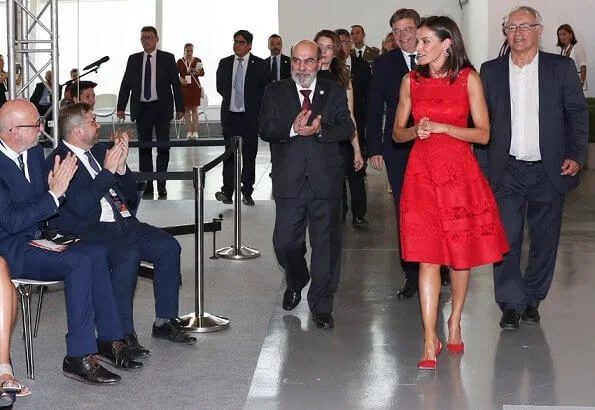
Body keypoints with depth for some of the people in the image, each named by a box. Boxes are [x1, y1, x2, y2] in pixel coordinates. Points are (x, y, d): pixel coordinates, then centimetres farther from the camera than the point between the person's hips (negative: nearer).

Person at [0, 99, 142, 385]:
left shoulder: (34, 151, 7)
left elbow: (49, 207, 14)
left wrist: (58, 186, -9)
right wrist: (54, 194, -23)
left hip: (36, 238, 8)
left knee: (96, 252, -17)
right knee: (79, 262, -28)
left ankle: (109, 340, -8)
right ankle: (79, 356, -20)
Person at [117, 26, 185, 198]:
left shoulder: (167, 58, 2)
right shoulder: (133, 59, 9)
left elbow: (176, 84, 1)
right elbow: (126, 84, 8)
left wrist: (180, 107, -4)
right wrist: (121, 107, 1)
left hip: (161, 108, -2)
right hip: (141, 109, 2)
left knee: (163, 146, -1)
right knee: (144, 148, 5)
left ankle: (161, 184, 6)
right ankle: (147, 185, 10)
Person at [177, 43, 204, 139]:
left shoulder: (197, 60, 2)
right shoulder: (180, 61, 5)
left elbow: (202, 73, -4)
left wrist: (198, 71, -25)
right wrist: (180, 78, -15)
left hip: (195, 87, -1)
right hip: (184, 87, 1)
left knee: (194, 109, -2)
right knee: (186, 109, 2)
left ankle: (195, 131, -3)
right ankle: (189, 131, 5)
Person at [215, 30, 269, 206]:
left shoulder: (259, 65, 0)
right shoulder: (225, 63, 9)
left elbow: (264, 90, 2)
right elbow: (220, 87, 18)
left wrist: (251, 104, -1)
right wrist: (231, 99, 11)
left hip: (250, 117, -2)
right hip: (230, 115, 2)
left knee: (249, 155, 2)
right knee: (230, 153, 0)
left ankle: (247, 193, 7)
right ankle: (227, 191, -1)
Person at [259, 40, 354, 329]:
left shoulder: (335, 91, 6)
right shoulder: (275, 92, 7)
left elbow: (347, 129, -4)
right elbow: (265, 130, -5)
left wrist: (319, 129, -22)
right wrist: (292, 129, -22)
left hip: (326, 181, 0)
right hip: (289, 182, 1)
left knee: (326, 243, 3)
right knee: (285, 243, 4)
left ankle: (321, 304, 16)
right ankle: (296, 283, 36)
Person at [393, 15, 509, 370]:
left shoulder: (469, 79, -1)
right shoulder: (411, 81, 7)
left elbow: (483, 134, -4)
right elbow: (397, 133, 12)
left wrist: (442, 127, -14)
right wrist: (416, 131, -9)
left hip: (460, 171, -1)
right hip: (422, 171, 1)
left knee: (461, 252, 8)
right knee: (428, 256, -5)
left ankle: (455, 322, 28)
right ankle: (430, 341, -6)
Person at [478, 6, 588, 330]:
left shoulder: (561, 68, 3)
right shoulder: (491, 71, 6)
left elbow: (577, 113, 3)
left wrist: (576, 155, -9)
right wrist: (482, 168, 1)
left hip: (549, 170, 0)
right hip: (507, 170, 0)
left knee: (545, 240, 7)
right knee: (506, 238, -4)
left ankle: (532, 300, 22)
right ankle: (510, 304, 4)